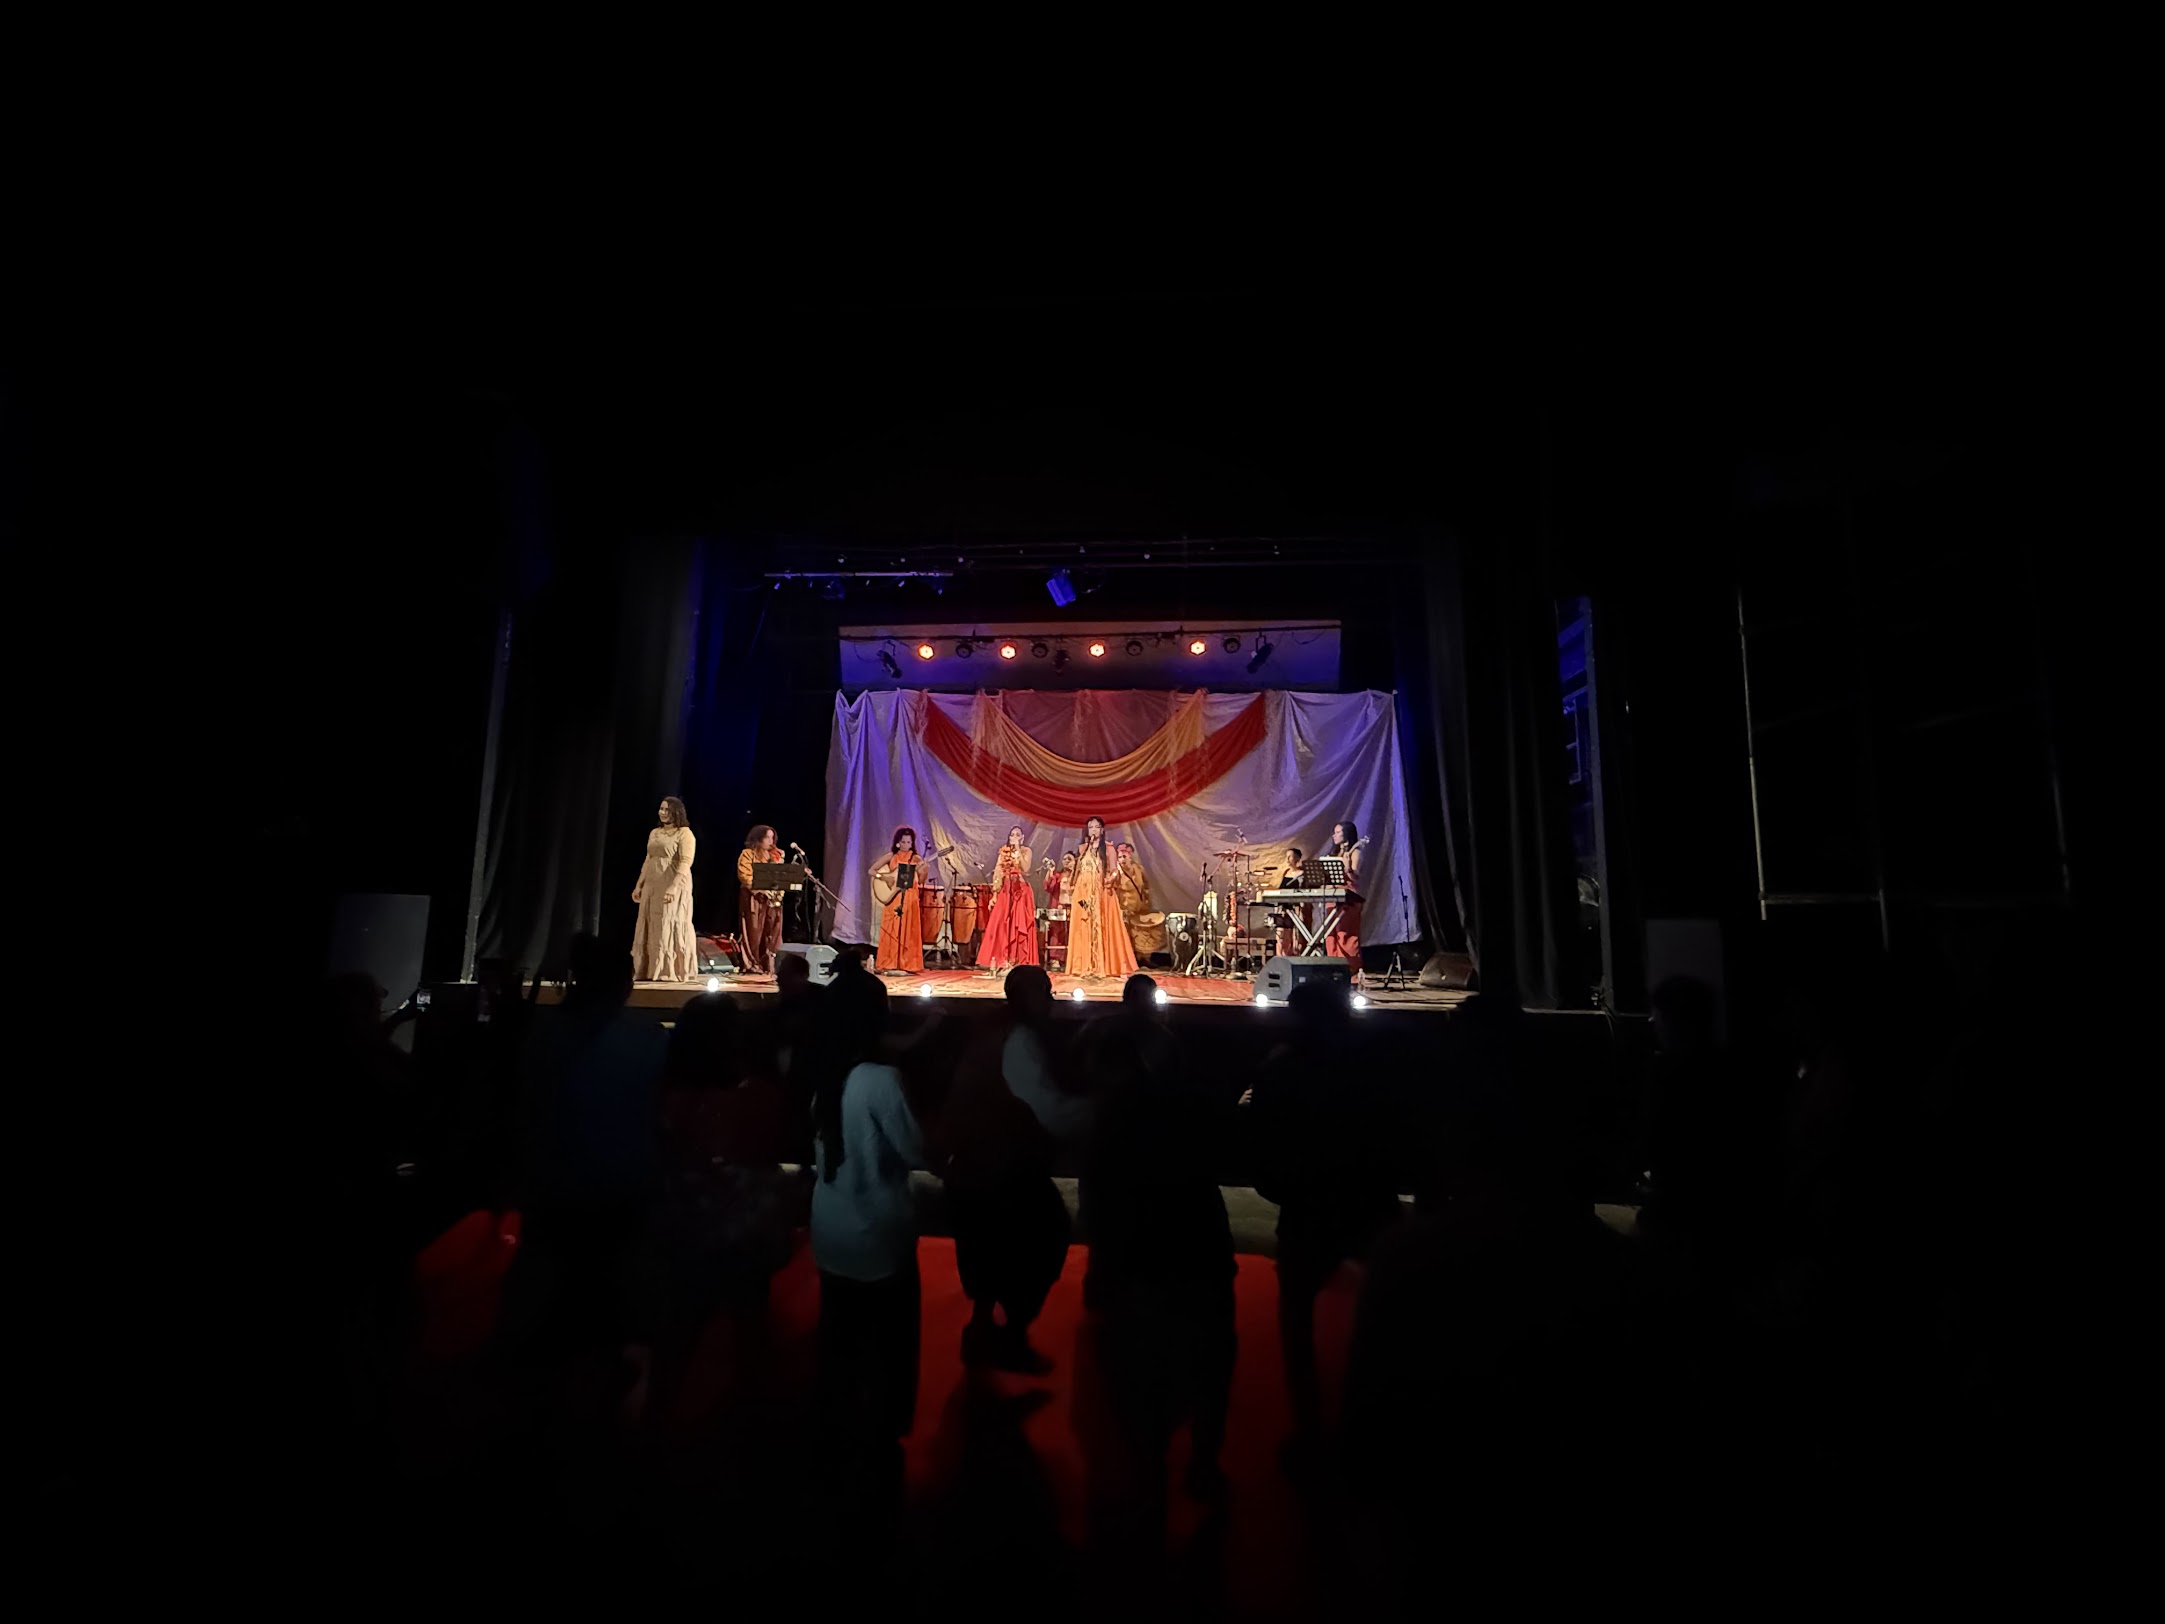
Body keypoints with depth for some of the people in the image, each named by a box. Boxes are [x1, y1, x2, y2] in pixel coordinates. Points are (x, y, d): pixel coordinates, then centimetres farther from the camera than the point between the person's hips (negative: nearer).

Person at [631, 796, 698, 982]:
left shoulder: (684, 833, -7)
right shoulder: (655, 833, 17)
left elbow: (685, 863, -17)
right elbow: (648, 861, 19)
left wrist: (673, 886, -27)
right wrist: (639, 885, 13)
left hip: (673, 886, -8)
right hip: (652, 885, 8)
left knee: (670, 927, -5)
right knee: (650, 928, 8)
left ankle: (671, 971, 0)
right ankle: (650, 970, 15)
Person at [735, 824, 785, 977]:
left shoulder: (777, 855, 16)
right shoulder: (747, 854, -1)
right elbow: (744, 876, -11)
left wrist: (780, 891, -2)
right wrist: (761, 889, -20)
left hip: (773, 899, 5)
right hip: (754, 898, -5)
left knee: (771, 933, 3)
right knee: (754, 932, -3)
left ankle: (768, 965, 9)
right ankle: (752, 964, 4)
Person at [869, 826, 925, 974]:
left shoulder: (915, 858, 4)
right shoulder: (891, 856, 4)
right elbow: (872, 870, 3)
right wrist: (884, 878, -12)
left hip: (909, 898, 0)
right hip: (892, 896, 0)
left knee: (908, 931, 0)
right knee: (891, 930, 0)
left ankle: (906, 964, 5)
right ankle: (888, 964, 5)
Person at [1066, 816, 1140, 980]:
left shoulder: (1108, 849, 2)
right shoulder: (1083, 849, 14)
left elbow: (1115, 871, -5)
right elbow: (1077, 871, 15)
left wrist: (1111, 878, -25)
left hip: (1103, 894, -4)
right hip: (1084, 894, 4)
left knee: (1103, 929, -5)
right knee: (1084, 930, 2)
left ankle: (1106, 966, -2)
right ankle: (1086, 966, 7)